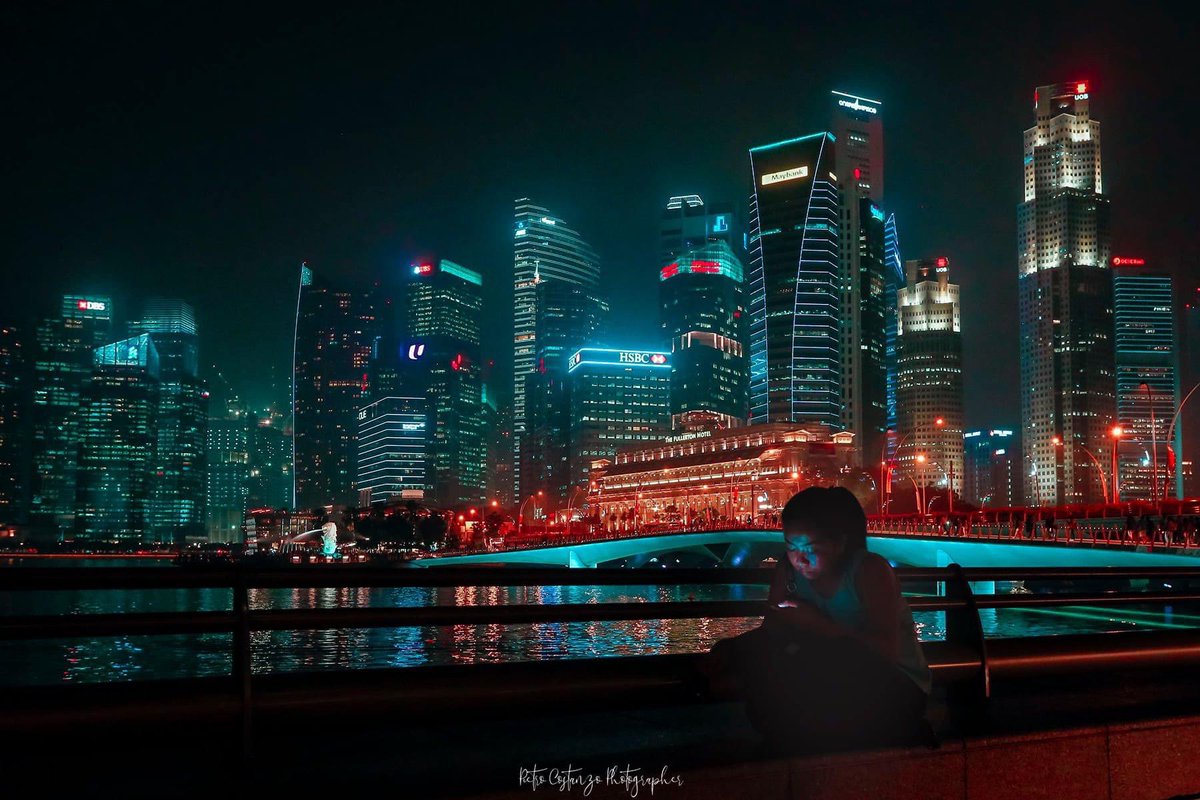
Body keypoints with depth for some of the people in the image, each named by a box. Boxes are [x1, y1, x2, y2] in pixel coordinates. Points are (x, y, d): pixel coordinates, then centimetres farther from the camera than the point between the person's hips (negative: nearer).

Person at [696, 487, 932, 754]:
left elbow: (887, 651, -26)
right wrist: (728, 649, -23)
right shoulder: (788, 572, -3)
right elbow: (769, 632, -2)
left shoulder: (870, 571, -18)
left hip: (898, 687, -5)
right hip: (836, 685, 5)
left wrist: (816, 624, -33)